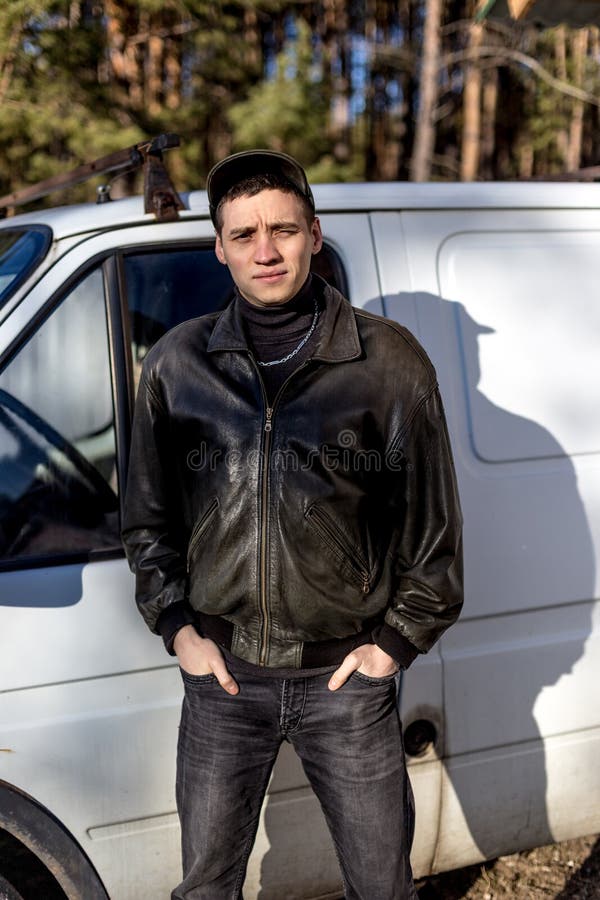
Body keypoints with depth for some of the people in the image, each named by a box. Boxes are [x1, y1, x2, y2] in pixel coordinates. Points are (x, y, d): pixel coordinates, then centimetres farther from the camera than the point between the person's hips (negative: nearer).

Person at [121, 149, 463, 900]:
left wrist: (397, 640, -3)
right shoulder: (176, 364, -1)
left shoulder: (389, 361, -7)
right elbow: (146, 519, 8)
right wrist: (177, 628, 0)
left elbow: (434, 520, 0)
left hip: (347, 677, -1)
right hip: (220, 674, 2)